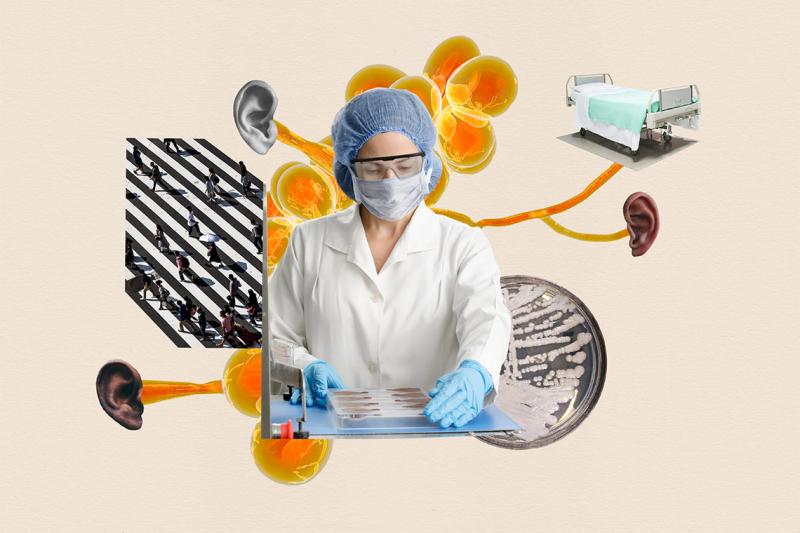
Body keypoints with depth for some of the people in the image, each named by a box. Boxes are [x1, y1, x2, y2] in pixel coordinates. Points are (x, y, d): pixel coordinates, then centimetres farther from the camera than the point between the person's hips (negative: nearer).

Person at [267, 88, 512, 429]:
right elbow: (276, 339, 12)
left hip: (431, 427, 0)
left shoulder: (464, 244, 5)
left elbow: (486, 317, -13)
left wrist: (474, 375, -35)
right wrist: (305, 371, -10)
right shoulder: (309, 241, 10)